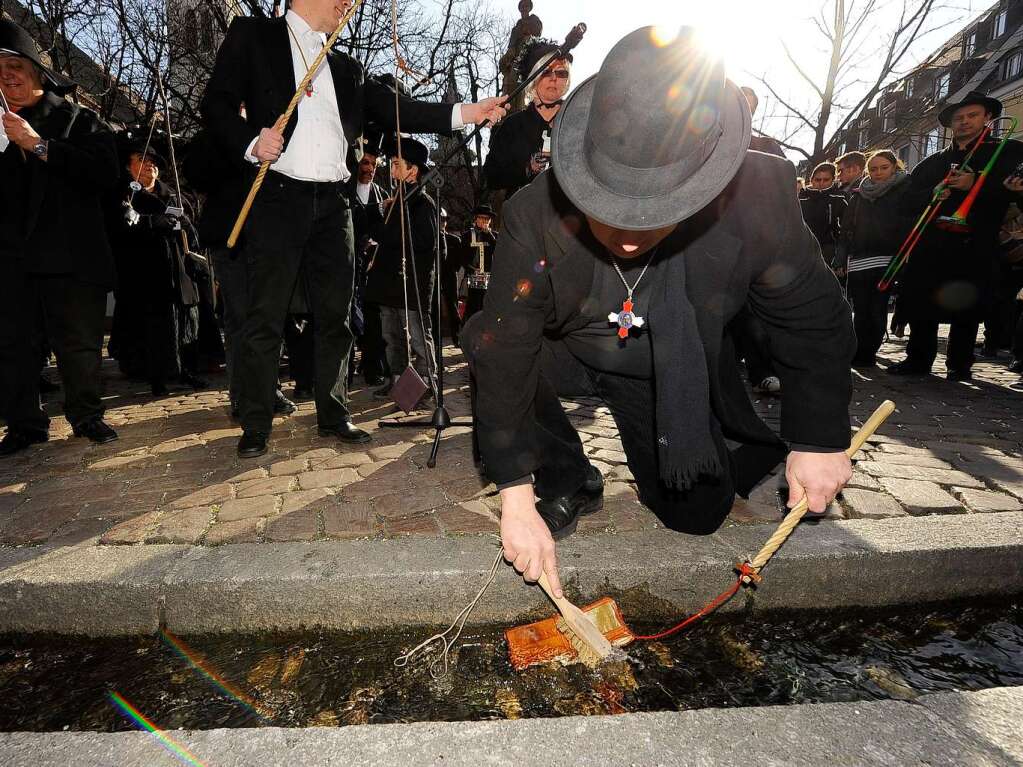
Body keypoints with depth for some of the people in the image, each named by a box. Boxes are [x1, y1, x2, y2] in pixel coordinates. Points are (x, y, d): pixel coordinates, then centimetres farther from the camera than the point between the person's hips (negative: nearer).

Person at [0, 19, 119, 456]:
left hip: (70, 255, -3)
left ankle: (87, 416, 15)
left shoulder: (79, 121, 8)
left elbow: (106, 173, -10)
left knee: (80, 345, 1)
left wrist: (39, 145, -11)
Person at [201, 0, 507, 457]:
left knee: (335, 315, 5)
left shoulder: (347, 69, 21)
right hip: (278, 196, -4)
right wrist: (251, 142, -16)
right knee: (265, 316, -4)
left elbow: (396, 110, 13)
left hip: (332, 204, 5)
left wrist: (467, 112, 4)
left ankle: (334, 415, 14)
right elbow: (215, 103, 3)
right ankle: (255, 426, 6)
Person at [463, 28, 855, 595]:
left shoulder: (759, 201, -31)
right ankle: (566, 482, -4)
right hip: (564, 352, 0)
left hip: (669, 372, 0)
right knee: (489, 344, -29)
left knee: (697, 513, -1)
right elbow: (505, 356, -30)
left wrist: (820, 441, -8)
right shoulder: (537, 214, -32)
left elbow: (814, 325, -15)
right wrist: (517, 500, -30)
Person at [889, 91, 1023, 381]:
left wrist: (977, 185, -18)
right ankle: (918, 359, 13)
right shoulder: (933, 162, 18)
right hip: (931, 243, 3)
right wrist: (933, 194, -11)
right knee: (919, 303, 2)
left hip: (975, 246, -3)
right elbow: (910, 201, 9)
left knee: (966, 309, 1)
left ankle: (959, 364, 12)